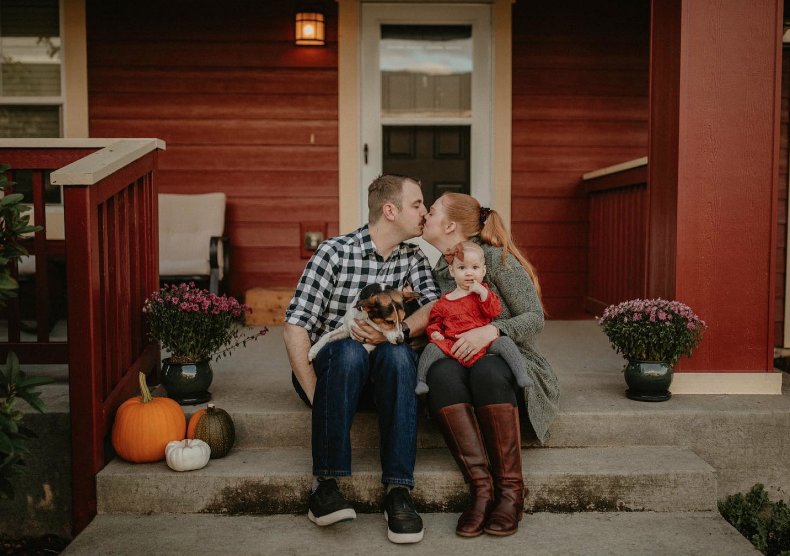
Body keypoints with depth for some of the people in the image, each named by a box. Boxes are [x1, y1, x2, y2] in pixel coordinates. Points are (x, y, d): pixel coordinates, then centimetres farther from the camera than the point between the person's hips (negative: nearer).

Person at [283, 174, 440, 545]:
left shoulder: (412, 257, 7)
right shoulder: (335, 253, -10)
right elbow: (295, 327, -15)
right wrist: (318, 398, -24)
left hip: (379, 377, 3)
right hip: (330, 368, -3)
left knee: (398, 354, -30)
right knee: (349, 350, -36)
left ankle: (398, 490, -31)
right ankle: (324, 484, -30)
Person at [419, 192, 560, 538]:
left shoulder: (496, 258, -3)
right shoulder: (438, 272, 15)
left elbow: (534, 318, -7)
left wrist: (492, 330, -24)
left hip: (508, 359, -3)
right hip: (459, 361, 4)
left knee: (486, 370, -39)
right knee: (440, 372, -32)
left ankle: (511, 490, -30)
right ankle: (482, 488, -35)